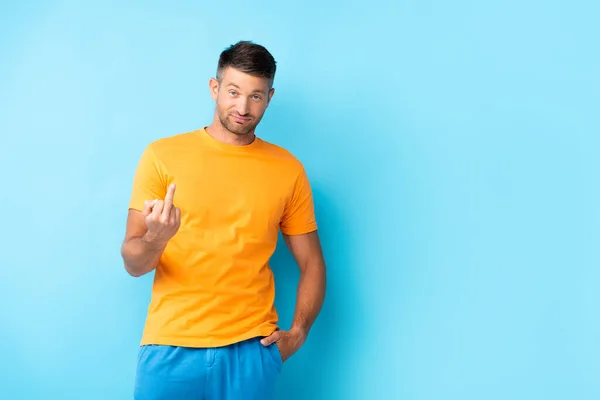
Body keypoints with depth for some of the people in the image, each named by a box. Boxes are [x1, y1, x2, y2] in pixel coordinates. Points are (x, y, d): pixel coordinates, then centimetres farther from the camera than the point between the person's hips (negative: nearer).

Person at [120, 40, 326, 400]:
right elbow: (133, 262, -1)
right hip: (170, 347, 0)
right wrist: (155, 239, -22)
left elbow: (312, 264, 9)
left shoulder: (288, 170, 3)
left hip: (251, 349, 1)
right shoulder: (162, 156, -1)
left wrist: (298, 333, -4)